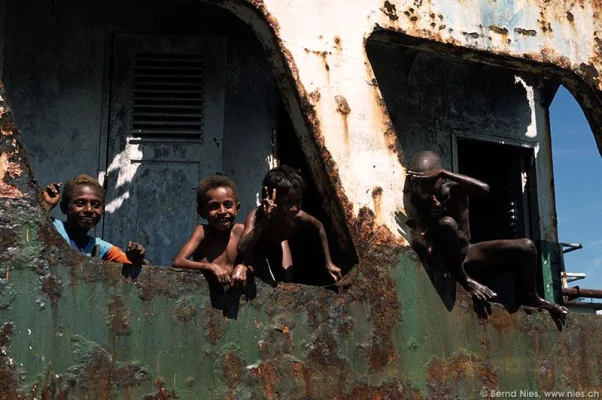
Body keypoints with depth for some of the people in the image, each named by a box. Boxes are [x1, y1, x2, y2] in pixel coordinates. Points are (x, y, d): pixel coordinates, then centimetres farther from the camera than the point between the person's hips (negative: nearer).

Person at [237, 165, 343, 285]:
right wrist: (264, 221, -70)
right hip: (257, 249, -3)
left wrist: (328, 263, -8)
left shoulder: (298, 217, -34)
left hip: (277, 243, 3)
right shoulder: (256, 215, -45)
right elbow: (242, 248, -61)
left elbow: (320, 228, -11)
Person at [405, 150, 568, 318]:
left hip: (465, 255, 4)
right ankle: (462, 279, -19)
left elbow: (484, 188, -36)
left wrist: (444, 173, -39)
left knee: (526, 247, -6)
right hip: (440, 260, -4)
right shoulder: (414, 202, -17)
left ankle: (529, 298, 15)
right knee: (446, 224, -37)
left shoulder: (453, 189, -14)